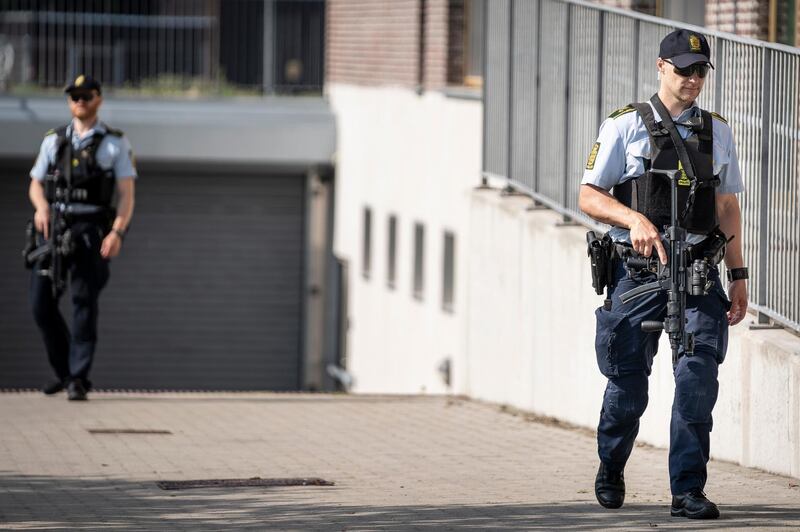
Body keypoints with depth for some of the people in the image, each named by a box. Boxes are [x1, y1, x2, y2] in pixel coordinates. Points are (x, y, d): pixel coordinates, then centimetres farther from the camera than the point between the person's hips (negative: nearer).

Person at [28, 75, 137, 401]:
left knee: (84, 301, -12)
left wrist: (117, 232, -15)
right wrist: (41, 206, -8)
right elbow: (35, 185, 16)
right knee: (41, 302, -2)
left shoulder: (115, 143, 7)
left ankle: (78, 379, -10)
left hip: (91, 231, -3)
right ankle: (63, 371, 17)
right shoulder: (53, 141, 17)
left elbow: (127, 195, 1)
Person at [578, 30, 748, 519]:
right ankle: (611, 470, 33)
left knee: (699, 374, -14)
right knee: (628, 382, 5)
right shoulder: (625, 126, 2)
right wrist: (634, 218, -19)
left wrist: (738, 275, 14)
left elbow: (728, 206, 19)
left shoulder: (717, 131, 13)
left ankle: (688, 491, -10)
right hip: (637, 270, -2)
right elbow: (590, 197, 0)